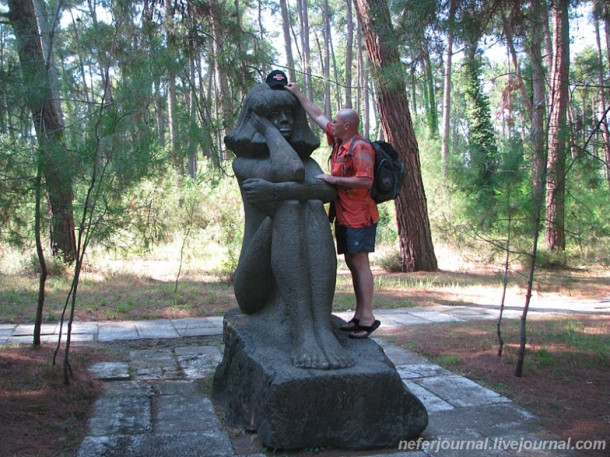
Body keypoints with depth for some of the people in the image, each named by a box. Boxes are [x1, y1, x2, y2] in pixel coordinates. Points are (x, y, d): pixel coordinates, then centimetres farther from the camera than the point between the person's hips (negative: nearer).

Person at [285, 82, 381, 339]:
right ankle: (359, 315, 14)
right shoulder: (339, 141, 14)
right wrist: (298, 95, 26)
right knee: (352, 263, 9)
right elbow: (317, 116, 23)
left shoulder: (360, 148, -13)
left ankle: (367, 317, -6)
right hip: (344, 216, 9)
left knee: (359, 262, -9)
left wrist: (334, 179, -19)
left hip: (359, 216, -9)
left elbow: (366, 181, -23)